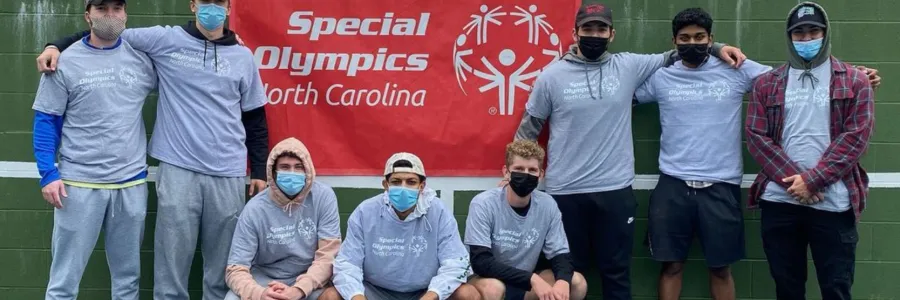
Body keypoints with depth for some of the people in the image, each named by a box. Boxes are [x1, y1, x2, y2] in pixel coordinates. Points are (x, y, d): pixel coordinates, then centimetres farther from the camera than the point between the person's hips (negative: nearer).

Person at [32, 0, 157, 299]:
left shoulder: (143, 59, 4)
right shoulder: (65, 63, -2)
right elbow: (46, 122, 0)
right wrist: (48, 173, -8)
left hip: (131, 184, 3)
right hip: (79, 184, -2)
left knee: (127, 275, 12)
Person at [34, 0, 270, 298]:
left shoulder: (243, 57, 10)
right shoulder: (166, 40, 4)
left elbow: (255, 119, 14)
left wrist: (260, 172, 13)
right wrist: (57, 45, -4)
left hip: (228, 176, 2)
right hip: (178, 170, -1)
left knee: (223, 267, 5)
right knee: (172, 265, -1)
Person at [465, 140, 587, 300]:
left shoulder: (547, 205, -7)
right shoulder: (483, 204, -19)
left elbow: (561, 255, -6)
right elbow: (480, 261, -27)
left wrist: (563, 281, -30)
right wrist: (532, 279, -34)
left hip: (524, 286, 5)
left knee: (577, 283, -15)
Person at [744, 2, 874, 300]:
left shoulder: (854, 82, 6)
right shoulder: (766, 83, 11)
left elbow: (855, 137, -4)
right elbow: (757, 136, 2)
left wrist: (812, 180, -13)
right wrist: (793, 179, -11)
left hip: (833, 203, -2)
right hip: (779, 201, 2)